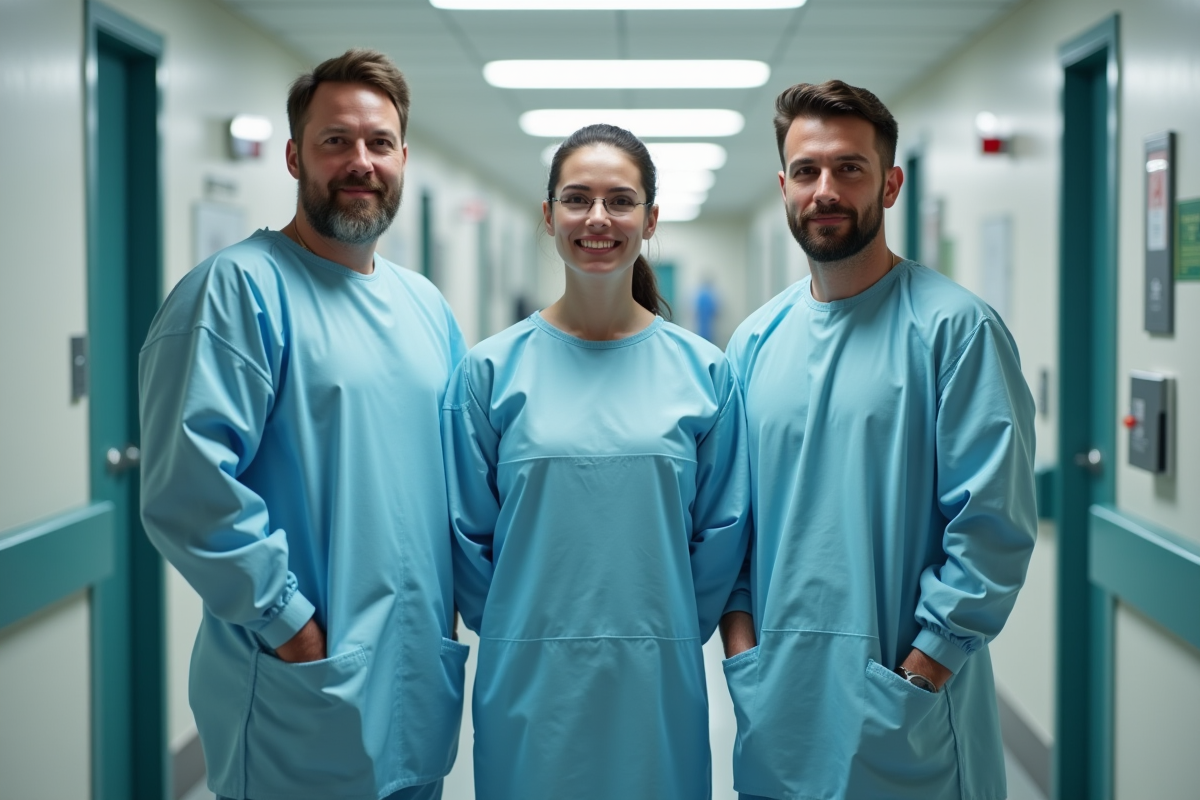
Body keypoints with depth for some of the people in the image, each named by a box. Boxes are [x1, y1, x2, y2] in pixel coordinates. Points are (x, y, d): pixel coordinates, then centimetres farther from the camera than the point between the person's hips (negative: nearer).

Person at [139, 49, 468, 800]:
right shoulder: (239, 288, -12)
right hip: (305, 697, -7)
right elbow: (188, 482, -21)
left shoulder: (426, 306, 12)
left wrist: (452, 602, 8)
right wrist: (290, 623, -18)